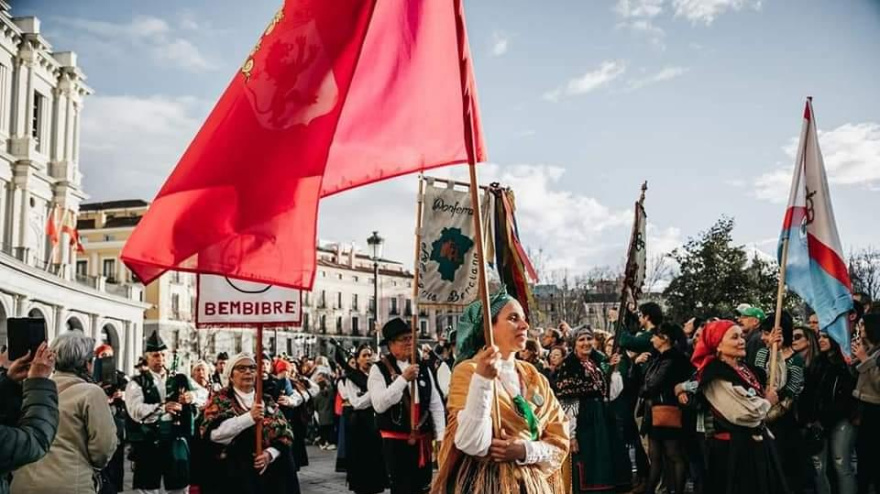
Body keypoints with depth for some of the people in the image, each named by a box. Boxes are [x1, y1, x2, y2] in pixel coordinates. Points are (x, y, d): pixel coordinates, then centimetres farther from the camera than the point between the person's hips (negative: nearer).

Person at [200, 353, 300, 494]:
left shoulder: (267, 401, 12)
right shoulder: (220, 399, 2)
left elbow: (286, 434, 5)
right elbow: (213, 432, -14)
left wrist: (270, 453, -13)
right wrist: (249, 417, -20)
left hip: (269, 474, 3)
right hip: (233, 475, -3)